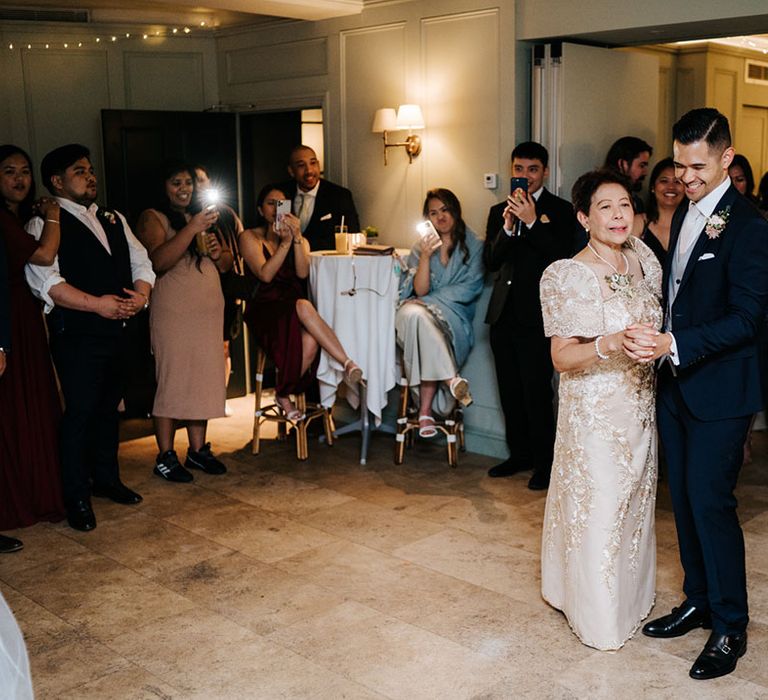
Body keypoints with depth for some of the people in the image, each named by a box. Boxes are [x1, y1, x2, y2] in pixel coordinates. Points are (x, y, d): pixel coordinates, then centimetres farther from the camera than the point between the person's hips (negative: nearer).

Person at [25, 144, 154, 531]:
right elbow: (45, 281, -17)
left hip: (118, 329, 7)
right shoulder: (44, 223, -5)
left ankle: (106, 479, 31)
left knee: (108, 408, 16)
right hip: (77, 335, -7)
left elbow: (141, 263, 15)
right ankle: (76, 497, 9)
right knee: (79, 412, -3)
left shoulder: (114, 219, 17)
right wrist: (97, 304, -22)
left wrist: (140, 295, -7)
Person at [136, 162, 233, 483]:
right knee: (172, 381, -5)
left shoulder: (203, 216, 19)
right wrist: (192, 228, -25)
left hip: (209, 311, 6)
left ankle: (198, 450, 17)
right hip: (173, 312, -6)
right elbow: (158, 261, -19)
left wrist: (218, 254, -3)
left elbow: (227, 264, 20)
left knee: (204, 381, 7)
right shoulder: (152, 218, -2)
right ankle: (165, 457, 2)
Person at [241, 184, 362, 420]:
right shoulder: (250, 237, 8)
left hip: (294, 307, 3)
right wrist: (285, 242, -12)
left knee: (310, 340, -33)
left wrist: (296, 237, -13)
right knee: (303, 306, -37)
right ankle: (347, 363, -37)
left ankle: (284, 394, -13)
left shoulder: (301, 240, 18)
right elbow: (265, 274, -9)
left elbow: (303, 273, -3)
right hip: (265, 309, -3)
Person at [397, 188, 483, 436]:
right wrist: (425, 256, -13)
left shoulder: (473, 246, 8)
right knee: (413, 313, -36)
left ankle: (425, 409, -33)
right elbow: (420, 290, 1)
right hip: (421, 312, 1)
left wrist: (432, 299, -7)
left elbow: (469, 290, -2)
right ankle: (451, 380, -37)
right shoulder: (421, 246, 14)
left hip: (455, 316, -1)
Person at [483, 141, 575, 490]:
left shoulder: (560, 210, 0)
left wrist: (532, 221, -20)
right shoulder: (499, 211, 13)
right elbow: (490, 262, 3)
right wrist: (508, 227, -12)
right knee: (510, 390, 12)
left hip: (538, 315, -5)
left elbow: (562, 258, -14)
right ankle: (520, 453, 26)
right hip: (503, 314, 5)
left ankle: (544, 461, 9)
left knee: (537, 391, -5)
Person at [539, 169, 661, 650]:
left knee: (635, 503, 18)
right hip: (594, 411, -6)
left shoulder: (642, 261, 4)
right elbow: (561, 358, -16)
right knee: (597, 509, 4)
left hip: (641, 407, 7)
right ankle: (598, 615, 23)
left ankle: (632, 598, 39)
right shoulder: (569, 276, -15)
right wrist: (611, 344, -31)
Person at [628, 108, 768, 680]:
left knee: (710, 502, -3)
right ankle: (699, 601, 31)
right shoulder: (685, 212, 11)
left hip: (719, 390, -8)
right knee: (684, 499, 15)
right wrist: (658, 343, 7)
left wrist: (673, 345, -28)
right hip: (675, 382, 8)